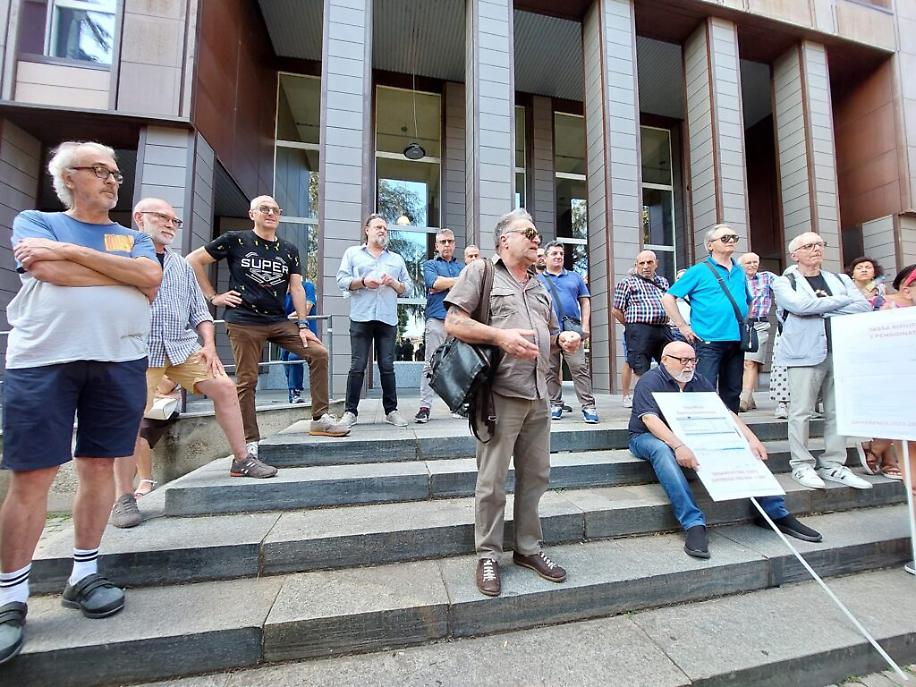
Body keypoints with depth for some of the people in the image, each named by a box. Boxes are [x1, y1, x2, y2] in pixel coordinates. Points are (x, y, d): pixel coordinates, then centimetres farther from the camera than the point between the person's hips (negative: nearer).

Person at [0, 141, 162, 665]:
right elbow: (48, 271, -9)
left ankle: (84, 576, 21)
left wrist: (70, 251, -5)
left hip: (120, 362, 2)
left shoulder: (134, 236, 18)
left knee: (100, 465, 7)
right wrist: (127, 274, -3)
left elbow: (152, 276, -4)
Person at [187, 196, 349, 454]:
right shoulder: (235, 240, 2)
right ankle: (250, 442, 10)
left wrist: (303, 325, -2)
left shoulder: (289, 250, 11)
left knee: (318, 353, -9)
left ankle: (320, 419, -1)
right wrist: (213, 297, 0)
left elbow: (296, 288, 6)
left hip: (279, 321, 4)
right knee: (247, 380, -2)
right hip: (243, 322, -3)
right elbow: (193, 260, 5)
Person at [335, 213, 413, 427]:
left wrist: (394, 283, -5)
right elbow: (342, 280, 3)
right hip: (361, 318, -2)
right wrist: (363, 282, -12)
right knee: (357, 366, -2)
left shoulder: (396, 259, 21)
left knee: (387, 367, 3)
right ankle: (350, 411, 7)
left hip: (388, 319, 2)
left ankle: (391, 410, 10)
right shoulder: (352, 253, 14)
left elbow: (408, 287, 15)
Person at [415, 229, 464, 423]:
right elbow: (434, 282, -7)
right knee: (430, 364, -5)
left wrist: (443, 284, -2)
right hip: (437, 319, -3)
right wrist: (457, 280, 1)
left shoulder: (462, 266, 22)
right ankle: (425, 406, -2)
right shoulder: (430, 265, 15)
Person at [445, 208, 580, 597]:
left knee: (535, 477, 14)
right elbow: (453, 323, -9)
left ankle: (528, 548, 32)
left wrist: (563, 340, 4)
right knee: (492, 481, 2)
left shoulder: (540, 285, 22)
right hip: (500, 393, -7)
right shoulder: (481, 271, 0)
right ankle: (488, 555, 21)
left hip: (538, 396, 7)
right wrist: (499, 335, -21)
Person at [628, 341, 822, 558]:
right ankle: (694, 525, -42)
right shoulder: (650, 381, -13)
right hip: (649, 437, -6)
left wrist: (752, 439, -10)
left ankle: (777, 514, 5)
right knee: (662, 450, -40)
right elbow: (650, 419, -27)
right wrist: (679, 446, -41)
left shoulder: (698, 381, 10)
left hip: (691, 438, 6)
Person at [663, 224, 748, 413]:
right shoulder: (699, 271, -3)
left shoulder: (740, 271, 14)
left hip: (737, 341, 6)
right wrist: (683, 327, -10)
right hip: (708, 341, -6)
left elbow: (747, 301, 30)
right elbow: (668, 298, -7)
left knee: (732, 393, 13)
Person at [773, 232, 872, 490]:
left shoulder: (841, 280, 20)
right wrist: (842, 301, -3)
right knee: (801, 411, -5)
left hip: (841, 352, 5)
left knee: (838, 411, 7)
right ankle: (802, 466, 3)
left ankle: (833, 465, 16)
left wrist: (822, 311, -6)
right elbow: (800, 305, -14)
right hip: (806, 353, -5)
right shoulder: (784, 282, 6)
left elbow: (864, 308, 5)